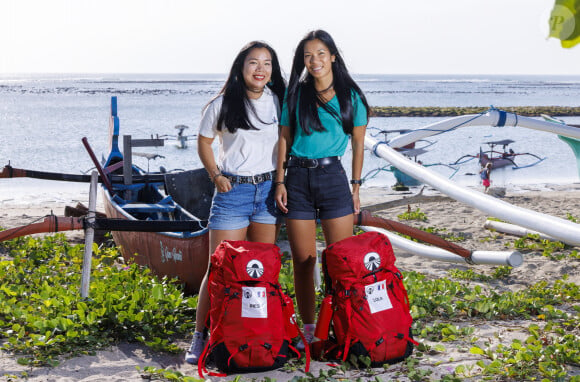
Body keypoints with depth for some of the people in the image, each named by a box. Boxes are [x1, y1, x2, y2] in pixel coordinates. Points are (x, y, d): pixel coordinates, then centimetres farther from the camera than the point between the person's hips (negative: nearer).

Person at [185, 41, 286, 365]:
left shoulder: (279, 101, 5)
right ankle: (200, 336, 3)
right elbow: (204, 142, 8)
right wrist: (216, 175, -5)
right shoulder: (222, 105, -3)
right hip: (233, 191, -3)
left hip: (269, 189, 3)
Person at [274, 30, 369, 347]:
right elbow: (284, 139, 9)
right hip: (298, 178, 1)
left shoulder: (350, 95, 3)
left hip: (333, 176, -1)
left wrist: (356, 187, 4)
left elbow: (358, 144, 7)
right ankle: (307, 330, 13)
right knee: (303, 260, 4)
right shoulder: (296, 94, 7)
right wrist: (280, 182, 1)